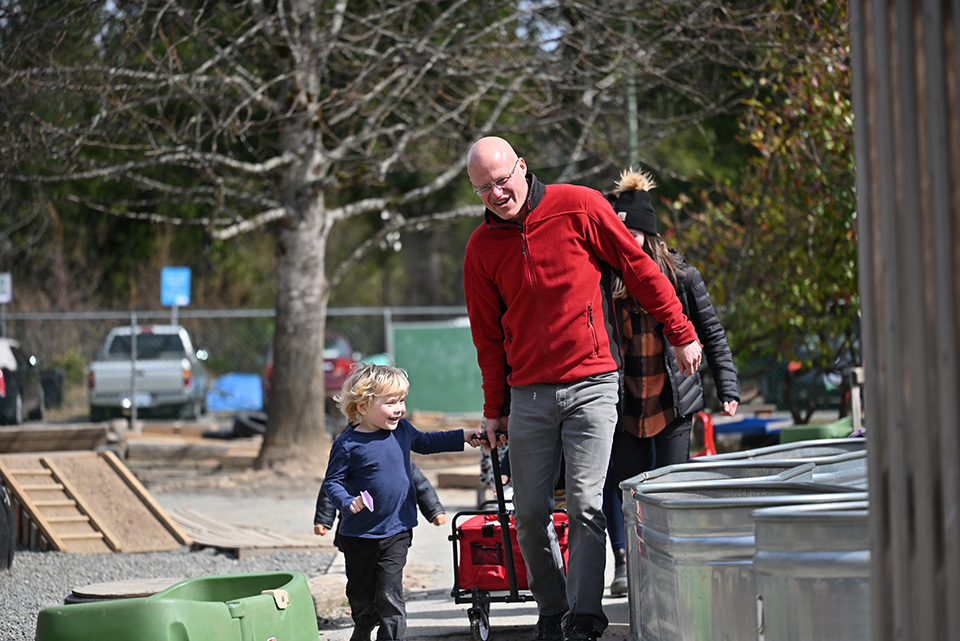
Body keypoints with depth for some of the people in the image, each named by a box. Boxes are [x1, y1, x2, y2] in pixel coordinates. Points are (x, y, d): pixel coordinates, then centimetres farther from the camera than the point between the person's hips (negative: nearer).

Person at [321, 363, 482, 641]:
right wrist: (348, 503, -29)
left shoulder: (401, 430, 1)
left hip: (396, 532, 2)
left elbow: (424, 442, 22)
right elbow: (332, 482, -11)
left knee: (389, 594, -7)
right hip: (360, 535, -2)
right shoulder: (348, 445, -15)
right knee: (361, 595, 14)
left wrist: (462, 438, 21)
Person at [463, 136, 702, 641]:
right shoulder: (482, 247, 6)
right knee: (530, 513, 2)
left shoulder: (579, 207, -4)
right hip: (528, 394, 3)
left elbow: (641, 270, 2)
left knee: (585, 506, -10)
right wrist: (494, 409, 15)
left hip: (591, 385, -3)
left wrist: (681, 335, 4)